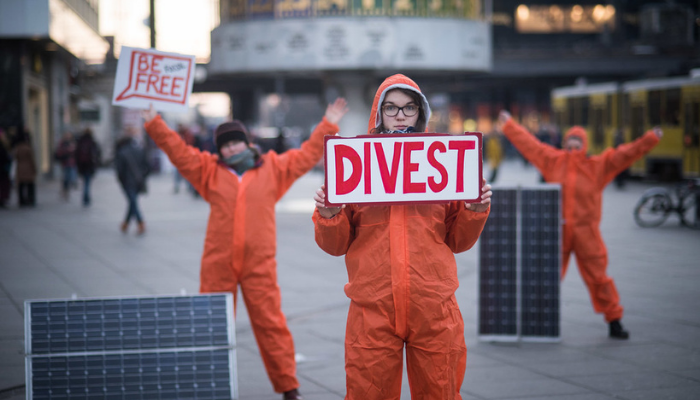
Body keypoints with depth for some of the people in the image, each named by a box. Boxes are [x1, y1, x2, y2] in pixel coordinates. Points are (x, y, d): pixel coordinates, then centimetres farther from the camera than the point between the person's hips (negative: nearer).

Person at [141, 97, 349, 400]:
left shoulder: (272, 168, 10)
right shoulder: (210, 170, 10)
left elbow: (306, 155, 13)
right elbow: (178, 150, 8)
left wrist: (328, 126, 10)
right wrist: (154, 124, 1)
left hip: (259, 264, -1)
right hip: (218, 264, 1)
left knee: (270, 323, 0)